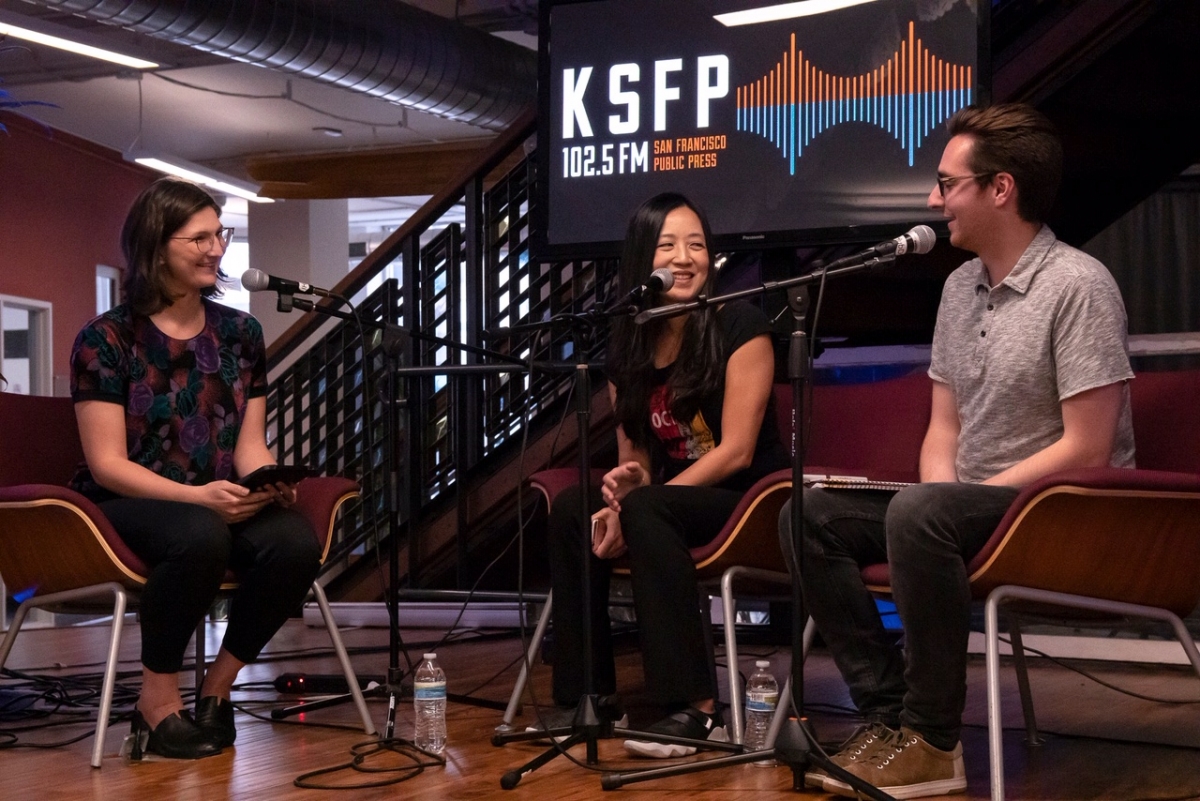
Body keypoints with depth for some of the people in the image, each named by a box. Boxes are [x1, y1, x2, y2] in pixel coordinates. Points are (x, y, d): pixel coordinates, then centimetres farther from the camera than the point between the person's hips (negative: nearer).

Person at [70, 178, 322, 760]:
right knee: (200, 535, -39)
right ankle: (158, 703, -17)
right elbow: (107, 464, -10)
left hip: (220, 502, 4)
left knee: (296, 542, -29)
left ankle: (217, 689, -7)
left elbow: (251, 444, 9)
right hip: (127, 506, -4)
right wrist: (198, 496, -25)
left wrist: (269, 484, -16)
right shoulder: (106, 339, -4)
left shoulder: (240, 333, 10)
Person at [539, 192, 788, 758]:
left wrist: (634, 503, -19)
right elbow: (634, 457, 7)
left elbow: (736, 451, -16)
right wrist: (618, 498, -18)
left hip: (746, 499, -6)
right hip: (671, 495, 6)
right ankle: (588, 696, -11)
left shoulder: (739, 327, -10)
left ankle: (697, 708, -33)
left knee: (645, 510, -32)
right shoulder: (627, 345, 6)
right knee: (571, 509, -18)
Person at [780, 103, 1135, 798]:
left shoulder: (1078, 285, -13)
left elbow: (1086, 450, -18)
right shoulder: (960, 287, 12)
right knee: (811, 516, -6)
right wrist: (941, 490, -5)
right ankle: (889, 711, -11)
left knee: (918, 515, -35)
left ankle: (931, 742, -23)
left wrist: (973, 496, -17)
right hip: (973, 504, 9)